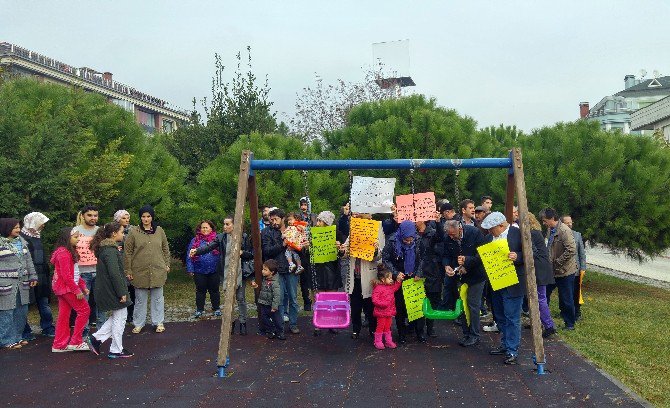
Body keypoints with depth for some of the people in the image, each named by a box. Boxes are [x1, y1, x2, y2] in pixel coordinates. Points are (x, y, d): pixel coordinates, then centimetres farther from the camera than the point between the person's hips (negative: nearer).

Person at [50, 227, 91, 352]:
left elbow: (75, 273, 19)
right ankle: (76, 342, 0)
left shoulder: (70, 251, 15)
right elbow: (66, 275, -21)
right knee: (84, 309, -5)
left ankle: (59, 345, 18)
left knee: (64, 316, 12)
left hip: (63, 288, 10)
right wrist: (77, 290, -19)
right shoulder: (63, 253, -17)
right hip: (67, 287, -10)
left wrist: (83, 286, 13)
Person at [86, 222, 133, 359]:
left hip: (106, 291, 10)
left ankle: (96, 338, 16)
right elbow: (114, 274, -25)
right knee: (120, 318, 3)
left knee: (117, 316, 20)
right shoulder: (111, 251, -21)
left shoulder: (105, 248, 11)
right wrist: (122, 292, -20)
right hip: (113, 291, -10)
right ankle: (116, 351, 13)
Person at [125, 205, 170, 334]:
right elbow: (127, 252, -2)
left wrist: (166, 264, 7)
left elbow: (165, 249, 12)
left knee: (158, 298, 10)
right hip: (140, 271, -1)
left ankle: (159, 322, 20)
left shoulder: (159, 231, 5)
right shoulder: (134, 232, -3)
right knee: (140, 299, 9)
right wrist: (128, 270, -4)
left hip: (158, 271, 2)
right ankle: (138, 324, 21)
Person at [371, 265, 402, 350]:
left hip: (389, 312, 8)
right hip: (381, 312, -8)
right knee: (380, 326, 1)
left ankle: (388, 341, 25)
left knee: (387, 327, 16)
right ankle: (378, 342, 12)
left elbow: (395, 288, 28)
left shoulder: (390, 287, 8)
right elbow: (374, 299, -22)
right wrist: (383, 304, -29)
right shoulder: (378, 288, -18)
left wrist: (398, 280, 14)